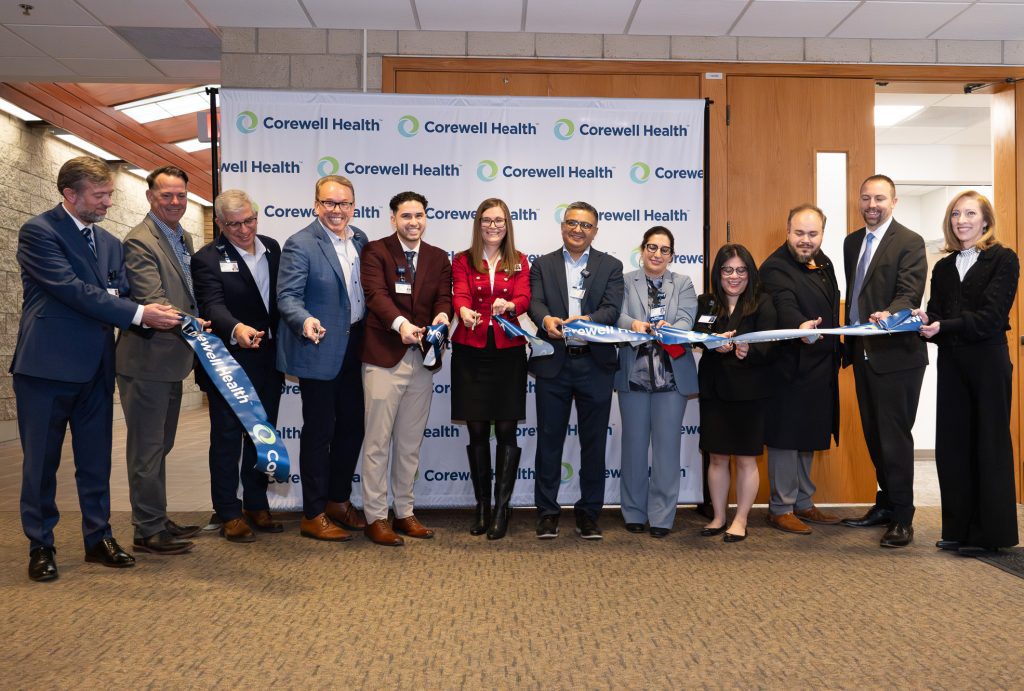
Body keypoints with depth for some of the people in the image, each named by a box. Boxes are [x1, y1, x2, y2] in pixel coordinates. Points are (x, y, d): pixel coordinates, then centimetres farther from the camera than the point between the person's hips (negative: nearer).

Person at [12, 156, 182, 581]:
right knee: (41, 461, 6)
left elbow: (121, 295, 10)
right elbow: (72, 289, -19)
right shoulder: (38, 232, -8)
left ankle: (98, 539, 23)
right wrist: (139, 314, -23)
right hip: (47, 366, -6)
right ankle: (40, 546, 19)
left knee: (96, 460, 12)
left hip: (95, 367, 6)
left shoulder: (109, 243, 14)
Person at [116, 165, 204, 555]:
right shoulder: (140, 241, -15)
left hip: (171, 360, 9)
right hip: (147, 360, -9)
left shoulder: (183, 238, 13)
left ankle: (158, 521, 30)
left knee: (160, 446, 18)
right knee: (147, 448, 0)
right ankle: (147, 530, 10)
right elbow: (152, 301, -25)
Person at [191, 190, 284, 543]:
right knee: (227, 438, 6)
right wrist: (236, 329, -44)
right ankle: (229, 513, 17)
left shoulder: (272, 248, 7)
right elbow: (213, 305, -23)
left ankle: (257, 505, 29)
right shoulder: (207, 258, -10)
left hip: (269, 359, 6)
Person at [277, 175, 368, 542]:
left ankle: (339, 499, 33)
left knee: (352, 426, 15)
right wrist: (305, 321, -36)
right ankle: (313, 515, 16)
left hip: (354, 348, 7)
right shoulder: (300, 244, -12)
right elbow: (287, 296, -17)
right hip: (320, 350, -7)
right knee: (319, 431, 3)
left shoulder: (360, 239, 7)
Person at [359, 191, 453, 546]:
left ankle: (405, 513, 25)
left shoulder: (439, 257, 13)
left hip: (422, 359, 5)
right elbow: (376, 294, -16)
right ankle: (375, 517, 12)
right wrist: (400, 323, -35)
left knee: (410, 444, 13)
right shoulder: (375, 251, -2)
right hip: (384, 357, -5)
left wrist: (442, 315, -22)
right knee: (378, 442, 1)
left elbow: (443, 296, 2)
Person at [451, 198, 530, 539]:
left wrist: (507, 305, -32)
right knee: (477, 431, 6)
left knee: (506, 431, -1)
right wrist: (464, 312, -35)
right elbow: (460, 295, -11)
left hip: (508, 351, 0)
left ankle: (502, 508, 8)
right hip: (471, 352, 0)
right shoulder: (462, 261, 7)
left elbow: (524, 299, -8)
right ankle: (482, 506, 18)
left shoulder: (519, 262, 8)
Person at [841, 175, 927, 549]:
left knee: (894, 437, -2)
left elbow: (910, 294, -18)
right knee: (874, 434, 16)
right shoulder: (852, 242, 13)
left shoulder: (909, 242, -8)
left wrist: (887, 315, -39)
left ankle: (902, 518, 10)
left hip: (896, 354, -7)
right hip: (863, 352, 7)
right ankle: (886, 504, 30)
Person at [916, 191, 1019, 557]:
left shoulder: (1003, 259, -2)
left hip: (988, 361, -5)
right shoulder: (943, 268, 14)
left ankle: (990, 533, 11)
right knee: (952, 444, 6)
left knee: (989, 444, 2)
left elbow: (992, 316, -13)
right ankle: (959, 529, 15)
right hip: (952, 363, 5)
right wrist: (925, 322, -14)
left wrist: (944, 327, -23)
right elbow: (935, 314, 8)